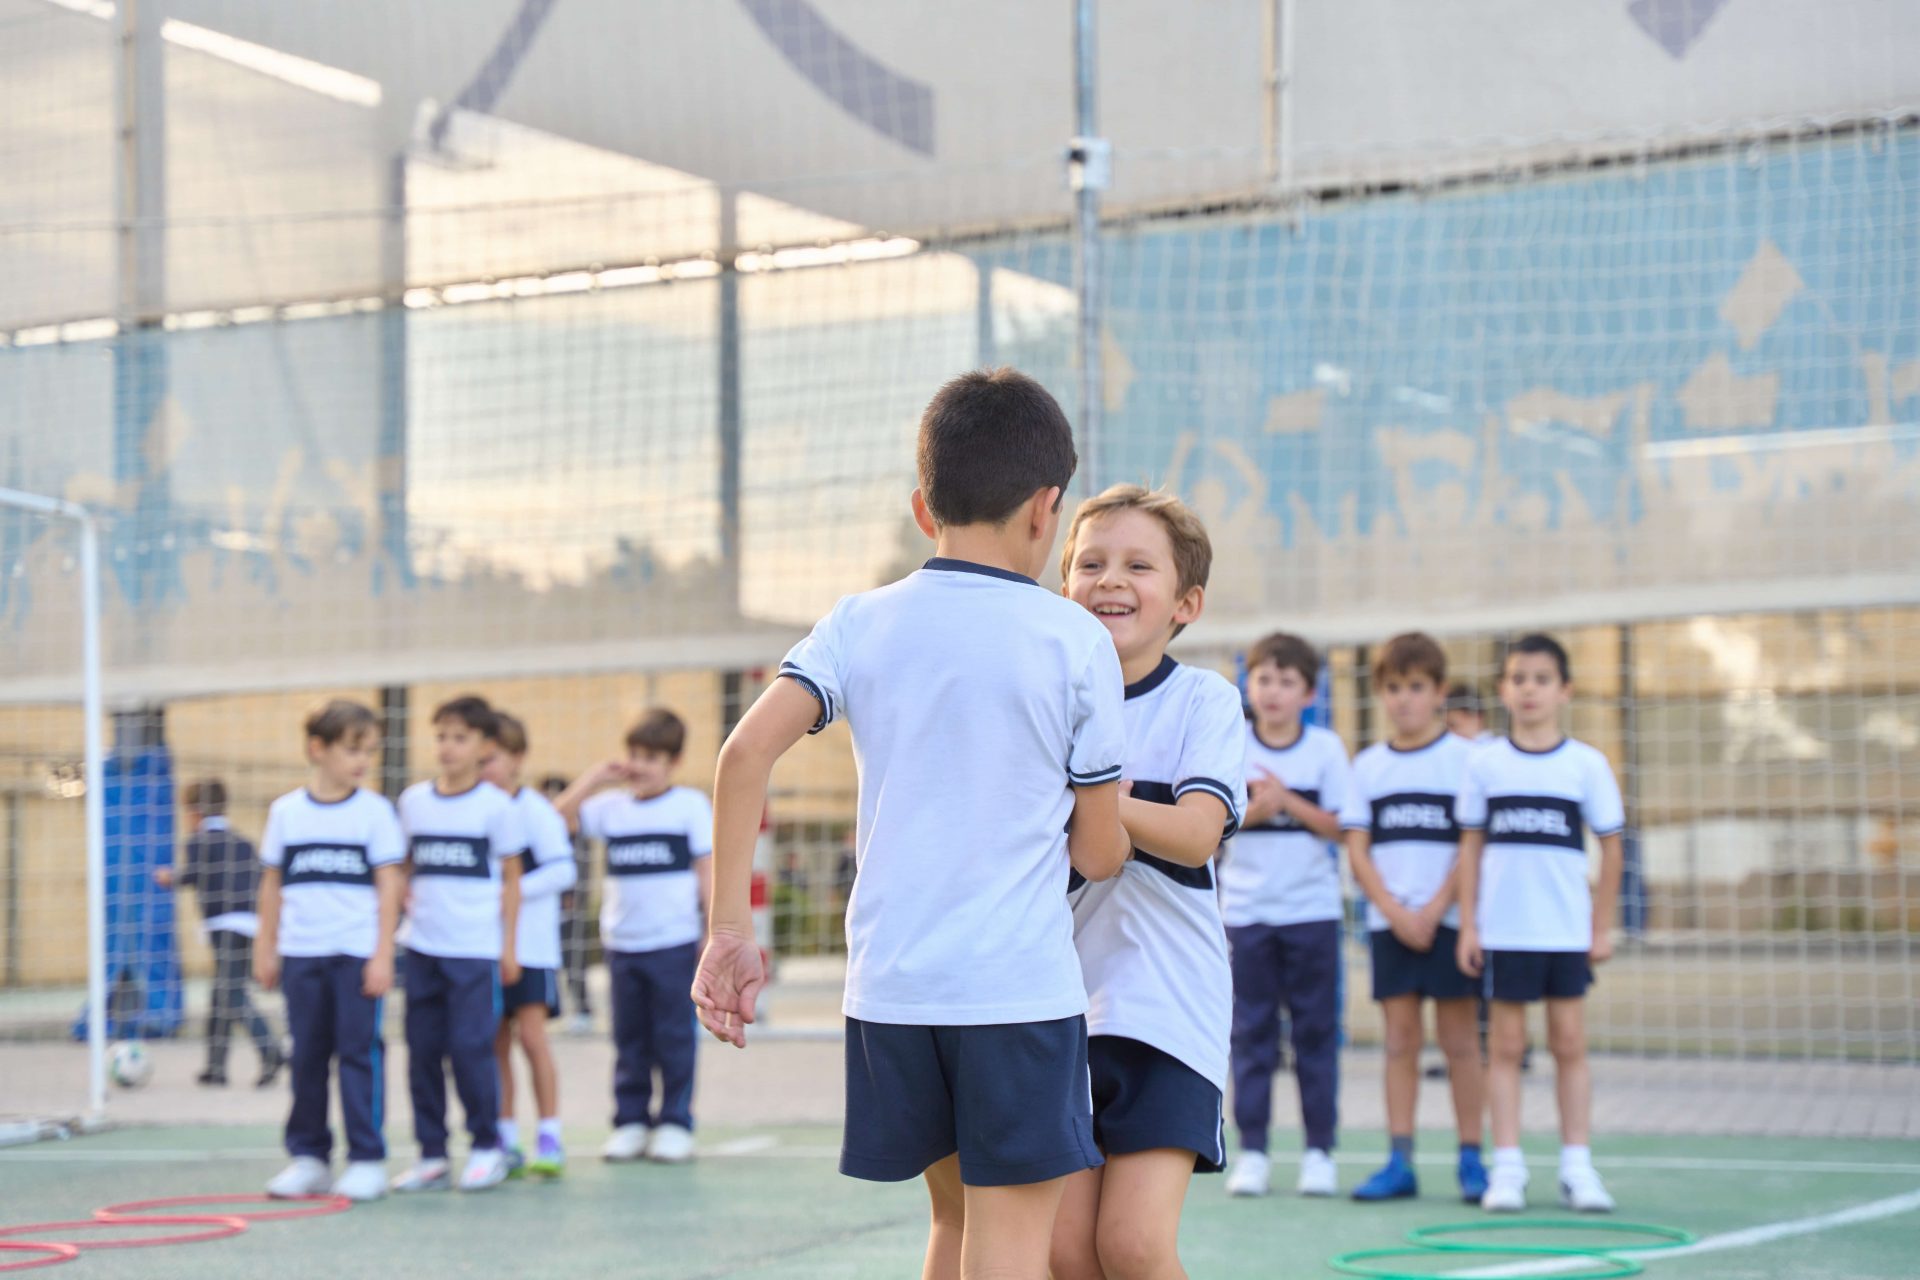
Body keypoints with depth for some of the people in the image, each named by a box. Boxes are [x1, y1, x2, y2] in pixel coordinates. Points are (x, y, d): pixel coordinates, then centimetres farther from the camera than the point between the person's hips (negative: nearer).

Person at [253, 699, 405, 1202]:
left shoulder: (374, 811, 0)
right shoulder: (286, 812, 6)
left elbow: (389, 884, -1)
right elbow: (272, 883, 12)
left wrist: (383, 955, -6)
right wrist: (265, 948, 11)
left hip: (357, 953, -2)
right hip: (301, 953, 2)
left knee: (359, 1052, -2)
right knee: (307, 1056, 7)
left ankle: (367, 1160, 3)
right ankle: (308, 1156, 15)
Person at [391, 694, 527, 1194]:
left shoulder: (496, 805, -2)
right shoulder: (414, 800, 9)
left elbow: (511, 879, 2)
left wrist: (509, 947, -1)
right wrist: (403, 898, 2)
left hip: (476, 949, -4)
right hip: (423, 946, 4)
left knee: (471, 1048, -7)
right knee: (423, 1049, 5)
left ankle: (487, 1147, 8)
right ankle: (432, 1156, 13)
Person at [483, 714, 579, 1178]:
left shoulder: (534, 810, -7)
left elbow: (563, 869, -13)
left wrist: (515, 890, -19)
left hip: (530, 944, -5)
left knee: (531, 1032, -11)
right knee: (495, 1040, 6)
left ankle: (550, 1138, -5)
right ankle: (506, 1142, 12)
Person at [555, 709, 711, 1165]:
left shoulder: (691, 805, 1)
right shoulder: (612, 807, 9)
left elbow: (706, 872, 1)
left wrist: (714, 934, -3)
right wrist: (596, 776, 2)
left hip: (674, 942, -3)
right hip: (622, 941, 4)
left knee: (675, 1039, 1)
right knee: (630, 1040, 8)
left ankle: (675, 1123, 7)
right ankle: (630, 1123, 14)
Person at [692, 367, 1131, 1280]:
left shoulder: (862, 623, 4)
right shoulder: (1076, 640, -3)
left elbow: (746, 753, -8)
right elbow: (1097, 854, -1)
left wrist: (728, 930, -4)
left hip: (890, 984, 4)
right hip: (1021, 985, -4)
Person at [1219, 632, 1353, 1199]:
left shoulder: (1325, 748, 2)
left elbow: (1337, 825, -3)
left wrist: (1286, 800, -15)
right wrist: (1256, 809, -18)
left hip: (1311, 907, 0)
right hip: (1247, 908, 0)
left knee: (1316, 1030, 2)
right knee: (1252, 1033, 2)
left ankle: (1319, 1151, 9)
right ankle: (1252, 1150, 7)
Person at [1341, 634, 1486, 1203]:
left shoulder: (1465, 758, 0)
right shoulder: (1368, 766, 10)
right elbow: (1357, 851, 6)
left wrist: (1434, 910, -11)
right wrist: (1394, 912, -7)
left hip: (1450, 919, -3)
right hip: (1389, 921, 3)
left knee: (1459, 1036, -1)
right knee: (1400, 1037, 4)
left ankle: (1470, 1158, 5)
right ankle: (1399, 1161, 5)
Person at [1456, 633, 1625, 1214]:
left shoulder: (1586, 764, 2)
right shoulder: (1485, 764, 3)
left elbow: (1610, 845, 6)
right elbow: (1471, 845, 7)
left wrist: (1603, 927, 3)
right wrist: (1467, 925, 2)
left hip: (1568, 931, 0)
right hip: (1503, 930, 0)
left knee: (1569, 1043, 2)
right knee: (1505, 1044, 2)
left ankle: (1577, 1166, 8)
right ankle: (1507, 1167, 6)